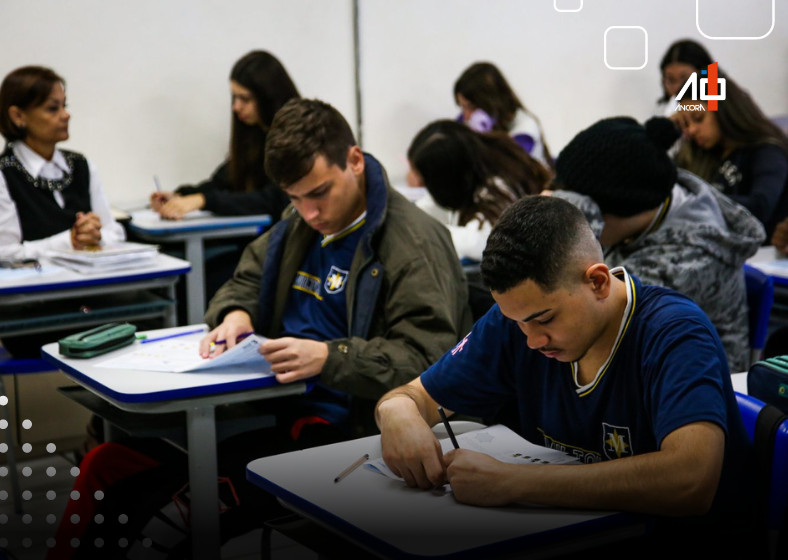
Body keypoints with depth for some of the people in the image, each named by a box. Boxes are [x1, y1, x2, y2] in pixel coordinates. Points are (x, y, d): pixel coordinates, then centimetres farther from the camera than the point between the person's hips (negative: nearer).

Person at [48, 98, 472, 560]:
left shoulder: (417, 243, -11)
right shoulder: (300, 225, 16)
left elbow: (424, 361, -18)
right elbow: (246, 282, 26)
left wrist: (328, 357, -30)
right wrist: (236, 314, 2)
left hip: (346, 430, -8)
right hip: (272, 408, 8)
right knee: (108, 463, -5)